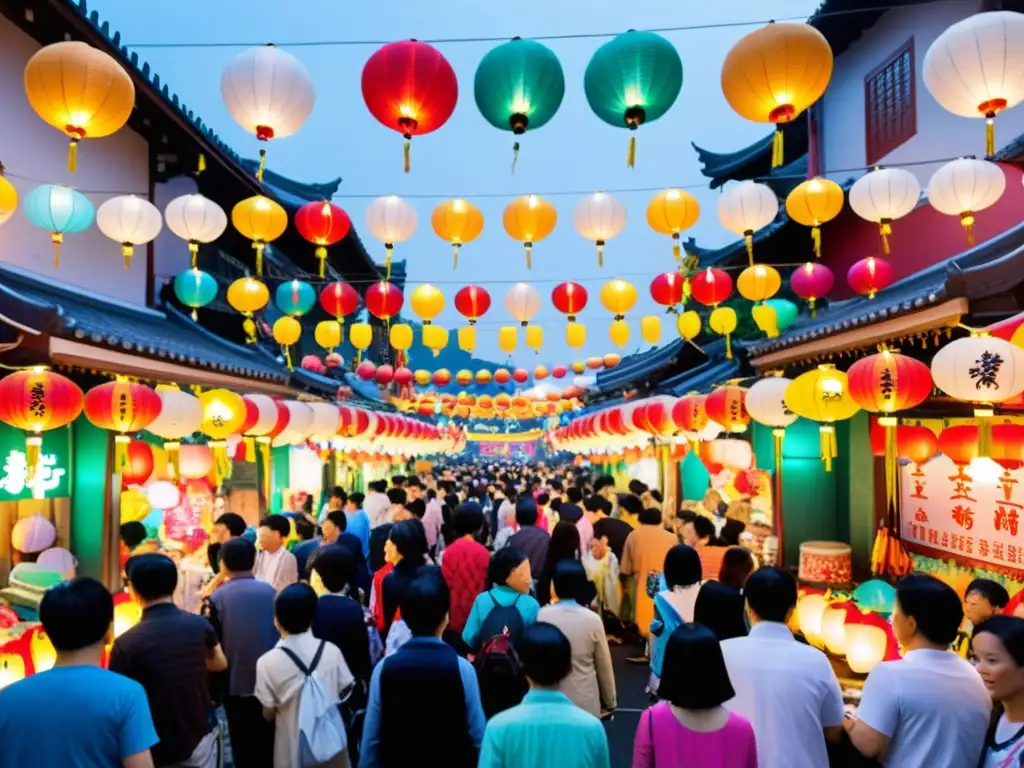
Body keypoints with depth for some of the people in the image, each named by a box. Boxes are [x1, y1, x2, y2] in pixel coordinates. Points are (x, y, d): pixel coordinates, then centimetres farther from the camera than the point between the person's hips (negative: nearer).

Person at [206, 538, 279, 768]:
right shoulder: (270, 591, -4)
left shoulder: (217, 598, -11)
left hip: (236, 684, -2)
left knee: (244, 747, 12)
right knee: (269, 744, 17)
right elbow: (283, 635, 4)